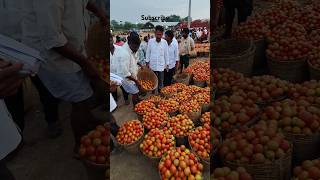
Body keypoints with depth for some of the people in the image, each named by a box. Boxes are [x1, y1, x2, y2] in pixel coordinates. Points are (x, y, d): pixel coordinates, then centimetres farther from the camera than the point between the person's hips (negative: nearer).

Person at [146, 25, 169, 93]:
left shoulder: (164, 42, -4)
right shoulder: (150, 41, -5)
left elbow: (166, 54, 2)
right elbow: (148, 52, 2)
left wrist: (167, 64, 4)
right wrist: (147, 62, 1)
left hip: (161, 65, 0)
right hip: (152, 65, 0)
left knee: (161, 81, 8)